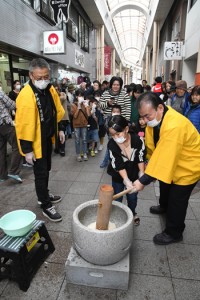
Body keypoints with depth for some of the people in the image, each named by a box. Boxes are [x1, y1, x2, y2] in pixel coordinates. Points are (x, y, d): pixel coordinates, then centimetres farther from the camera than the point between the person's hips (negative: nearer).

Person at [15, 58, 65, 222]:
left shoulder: (50, 89, 1)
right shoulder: (26, 96, -24)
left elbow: (57, 111, 13)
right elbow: (23, 124, -24)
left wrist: (60, 129, 13)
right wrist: (27, 149, -22)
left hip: (48, 138, 8)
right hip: (36, 142, -8)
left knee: (46, 170, 21)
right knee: (41, 174, 3)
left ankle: (44, 195, 41)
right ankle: (46, 206, 19)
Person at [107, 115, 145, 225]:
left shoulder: (137, 140, -26)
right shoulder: (111, 144, -28)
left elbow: (141, 158, -10)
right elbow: (118, 165, -23)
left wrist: (142, 173, -5)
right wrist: (126, 180, -29)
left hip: (133, 174, 1)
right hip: (118, 175, -1)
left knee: (132, 197, 17)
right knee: (117, 198, 9)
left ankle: (132, 213, 47)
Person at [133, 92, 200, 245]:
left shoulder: (174, 126, -40)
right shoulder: (156, 117, -13)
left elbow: (164, 158, -39)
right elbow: (153, 146, -5)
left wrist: (143, 181, -36)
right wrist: (150, 167, -2)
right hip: (171, 161, 9)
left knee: (177, 199, 1)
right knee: (165, 185, 27)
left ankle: (173, 233, 23)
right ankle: (164, 206, 57)